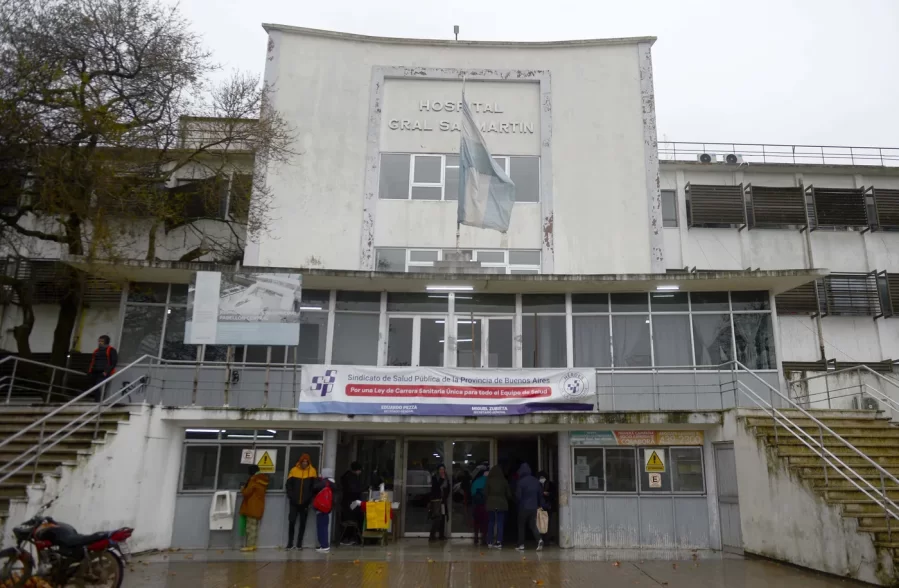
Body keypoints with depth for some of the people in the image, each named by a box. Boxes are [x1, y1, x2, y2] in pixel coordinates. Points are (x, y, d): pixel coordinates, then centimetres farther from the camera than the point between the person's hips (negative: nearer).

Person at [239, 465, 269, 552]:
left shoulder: (254, 480, -15)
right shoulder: (263, 481, 11)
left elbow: (247, 493, -14)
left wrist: (242, 489, 5)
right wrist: (246, 488, 20)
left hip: (252, 507, -8)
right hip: (258, 507, 8)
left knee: (251, 527, -6)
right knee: (255, 526, 11)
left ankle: (250, 546, -6)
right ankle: (253, 545, 14)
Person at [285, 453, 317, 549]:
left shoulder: (312, 471, 0)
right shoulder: (294, 470, 1)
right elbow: (288, 485, 3)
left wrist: (309, 498, -8)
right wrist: (291, 496, -7)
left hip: (305, 502, 0)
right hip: (294, 502, 0)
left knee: (303, 523, 6)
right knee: (291, 521, -1)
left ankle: (299, 543, 13)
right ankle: (290, 542, 9)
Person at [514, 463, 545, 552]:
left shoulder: (520, 482, -14)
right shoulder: (536, 481, 3)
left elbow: (518, 496, -12)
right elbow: (541, 494, 5)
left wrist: (518, 503, 8)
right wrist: (540, 505, 12)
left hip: (523, 507, -4)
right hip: (534, 507, 4)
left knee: (521, 526, 12)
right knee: (533, 525, 12)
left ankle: (521, 545, 13)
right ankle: (539, 539, -12)